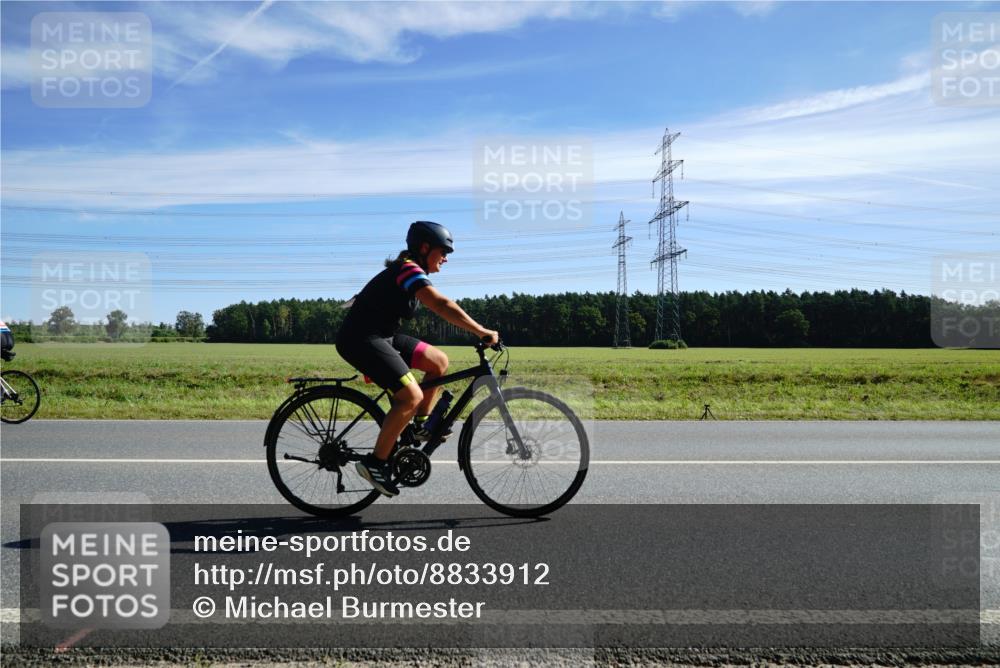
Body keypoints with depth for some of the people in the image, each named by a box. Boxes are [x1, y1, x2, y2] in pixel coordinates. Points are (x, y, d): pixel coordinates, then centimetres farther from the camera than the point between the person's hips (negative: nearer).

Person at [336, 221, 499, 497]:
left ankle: (421, 424, 15)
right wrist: (482, 331, -30)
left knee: (439, 361, 5)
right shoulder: (409, 269, -18)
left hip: (381, 336, 10)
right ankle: (375, 463, -10)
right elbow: (442, 305, -30)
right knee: (411, 396, -20)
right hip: (360, 340, -10)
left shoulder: (408, 271, 14)